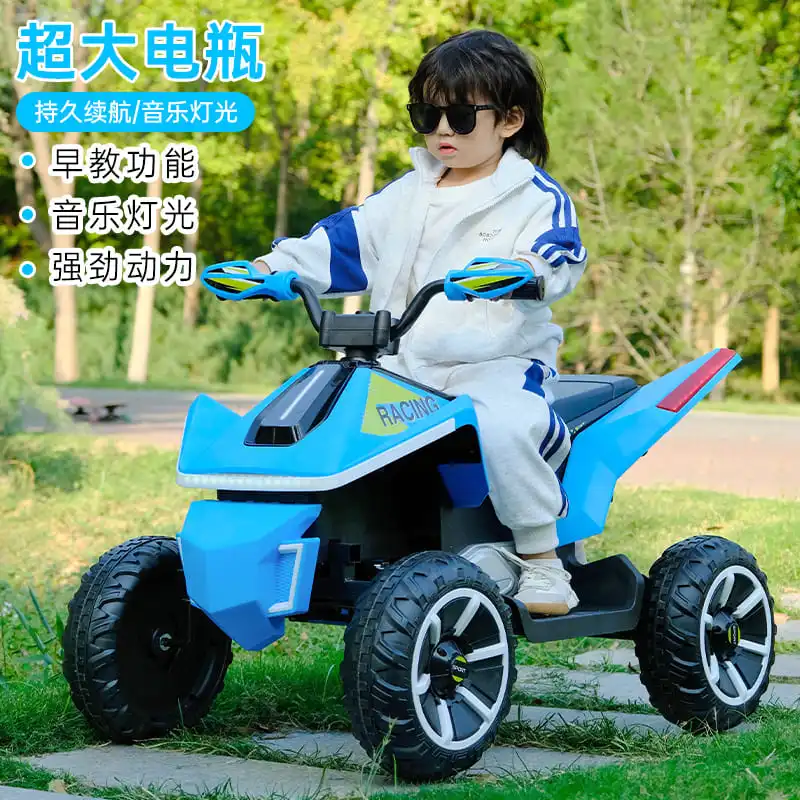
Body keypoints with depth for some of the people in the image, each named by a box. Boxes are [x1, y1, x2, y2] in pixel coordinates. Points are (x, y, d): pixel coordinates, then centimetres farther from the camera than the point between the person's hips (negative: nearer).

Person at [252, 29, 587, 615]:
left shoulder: (536, 198, 3)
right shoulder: (407, 197, 19)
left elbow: (557, 260, -14)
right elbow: (347, 242, 15)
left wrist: (518, 272, -36)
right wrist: (277, 266, 0)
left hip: (498, 361, -5)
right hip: (401, 366, 6)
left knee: (506, 423, -37)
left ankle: (540, 557, -18)